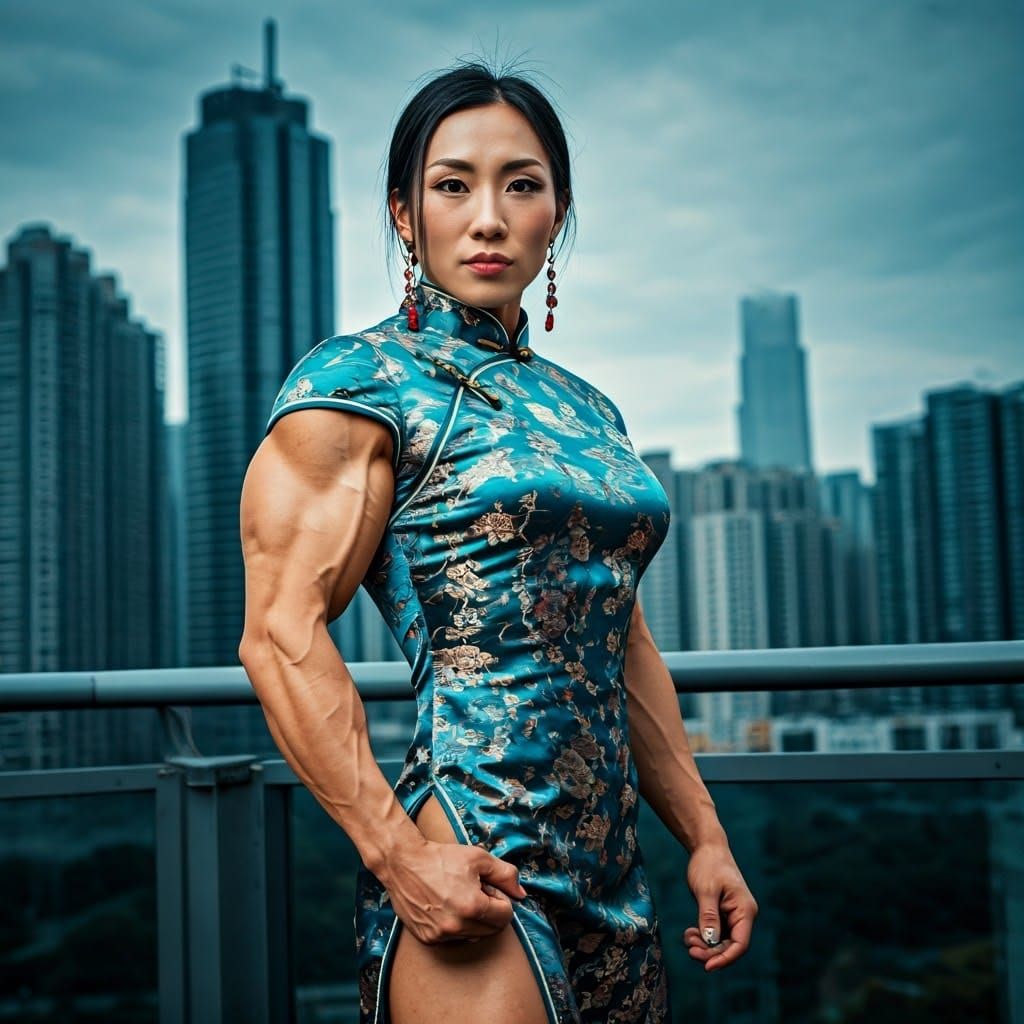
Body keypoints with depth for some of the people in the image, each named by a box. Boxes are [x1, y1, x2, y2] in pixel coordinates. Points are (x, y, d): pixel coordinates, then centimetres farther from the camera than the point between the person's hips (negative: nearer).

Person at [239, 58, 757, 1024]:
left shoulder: (586, 407, 15)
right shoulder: (359, 382, -6)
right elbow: (281, 633, -14)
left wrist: (704, 833, 14)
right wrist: (398, 852, -20)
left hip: (611, 871, 7)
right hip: (470, 865, -7)